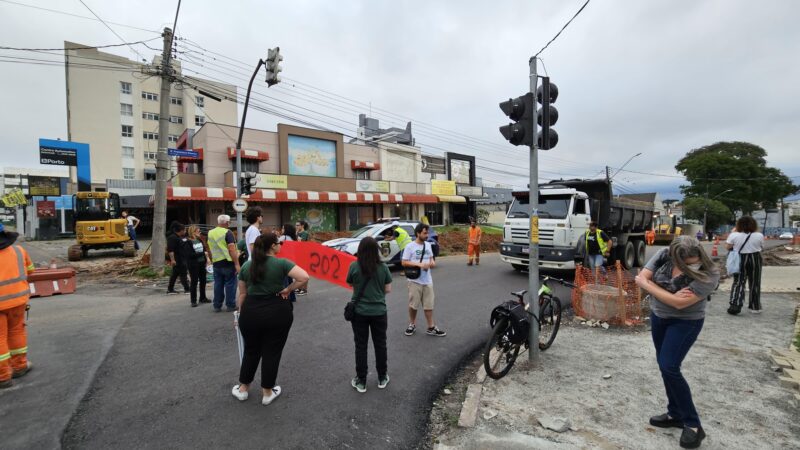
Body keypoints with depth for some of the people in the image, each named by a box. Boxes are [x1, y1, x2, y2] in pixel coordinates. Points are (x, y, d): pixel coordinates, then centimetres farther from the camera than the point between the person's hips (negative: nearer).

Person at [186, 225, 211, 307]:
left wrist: (207, 258, -2)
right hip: (194, 264, -6)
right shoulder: (188, 242, -10)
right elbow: (190, 254, -16)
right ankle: (193, 300, 9)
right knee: (194, 282, 0)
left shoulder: (200, 240, 8)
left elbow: (205, 249, 11)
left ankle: (203, 298, 25)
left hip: (202, 263, 6)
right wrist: (202, 253, -14)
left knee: (203, 280, 12)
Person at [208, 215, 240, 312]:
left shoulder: (210, 233, 9)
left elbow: (209, 248, 17)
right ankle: (231, 305, 7)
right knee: (230, 284, 2)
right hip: (228, 262, -6)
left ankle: (217, 306, 16)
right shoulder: (227, 232, -12)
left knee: (218, 285, 11)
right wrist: (237, 264, -19)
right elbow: (232, 249, -19)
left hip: (216, 263, 6)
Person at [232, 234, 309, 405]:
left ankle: (242, 389, 36)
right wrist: (288, 289, -10)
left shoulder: (246, 266, 3)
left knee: (251, 351, 22)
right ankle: (267, 393, 25)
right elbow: (304, 277, -23)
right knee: (272, 352, 11)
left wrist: (241, 313, 22)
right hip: (277, 312, -4)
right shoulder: (281, 263, -10)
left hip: (251, 312, 4)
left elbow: (242, 294, 10)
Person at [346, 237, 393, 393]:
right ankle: (382, 378, 29)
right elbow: (388, 289, -2)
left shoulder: (354, 266, -11)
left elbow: (351, 284, 3)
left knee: (361, 346, 11)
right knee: (380, 344, 16)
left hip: (359, 312, -1)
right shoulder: (383, 268, -9)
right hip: (379, 311, 1)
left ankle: (361, 381, 21)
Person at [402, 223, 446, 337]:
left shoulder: (428, 245, 7)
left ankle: (431, 327, 17)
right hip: (415, 281, -4)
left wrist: (432, 262, -4)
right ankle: (412, 324, 27)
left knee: (429, 305, 8)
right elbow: (404, 263, -12)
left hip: (427, 281, 5)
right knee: (413, 304, 7)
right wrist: (419, 264, -21)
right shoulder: (410, 246, -10)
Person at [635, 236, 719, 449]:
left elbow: (679, 303, -29)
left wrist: (648, 285, -20)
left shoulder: (709, 275, -25)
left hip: (685, 322, -6)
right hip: (658, 317, 6)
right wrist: (671, 293, -22)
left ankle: (693, 425, 7)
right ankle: (675, 414, 30)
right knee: (664, 366, 13)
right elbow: (642, 277, -11)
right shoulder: (664, 255, -12)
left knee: (669, 368, -11)